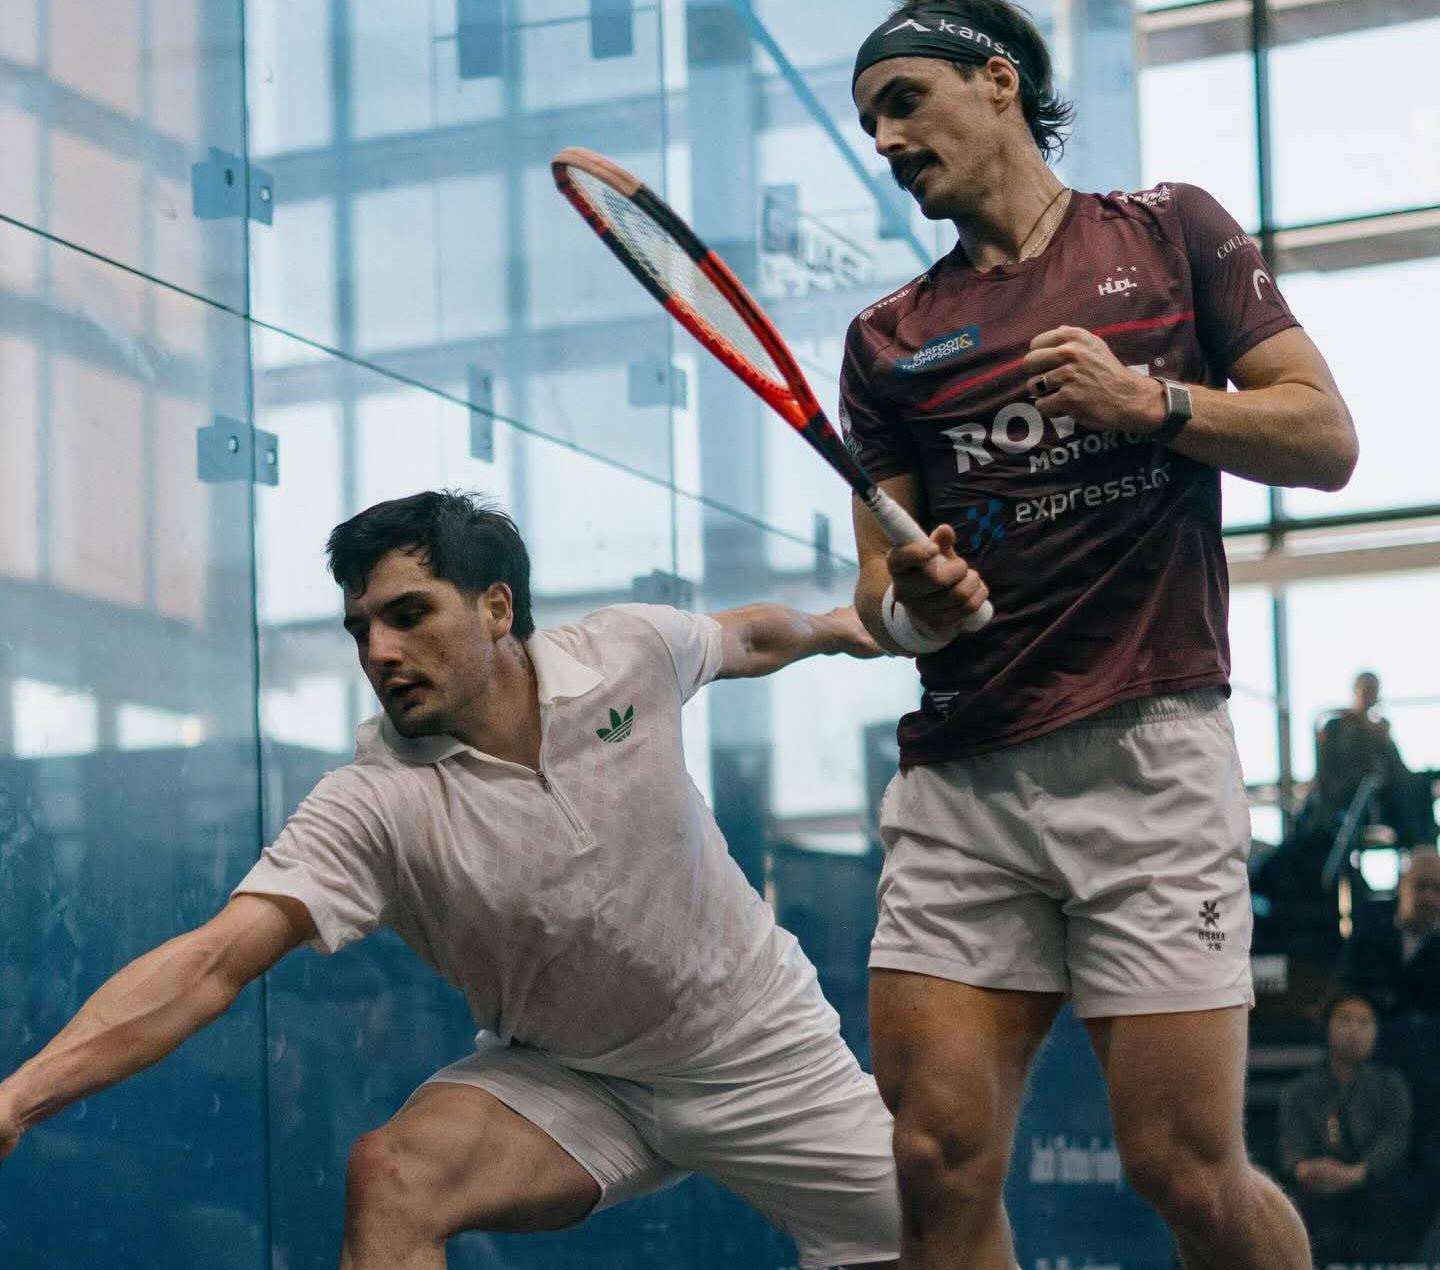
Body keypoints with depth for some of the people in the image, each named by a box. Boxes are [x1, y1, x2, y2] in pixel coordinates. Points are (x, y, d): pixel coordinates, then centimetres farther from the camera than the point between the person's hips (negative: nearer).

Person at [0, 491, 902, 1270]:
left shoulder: (632, 650, -16)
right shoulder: (376, 806, -25)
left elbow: (746, 638, 9)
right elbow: (214, 960, -36)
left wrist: (831, 628, 29)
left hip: (759, 1045, 2)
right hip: (567, 1078, -2)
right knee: (390, 1178, -28)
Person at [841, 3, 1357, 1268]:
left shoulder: (1168, 230, 10)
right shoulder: (889, 339, 17)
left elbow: (1327, 439, 5)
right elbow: (881, 588, 14)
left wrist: (1149, 401, -10)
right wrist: (911, 607, -9)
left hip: (1146, 750, -3)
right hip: (961, 778, 4)